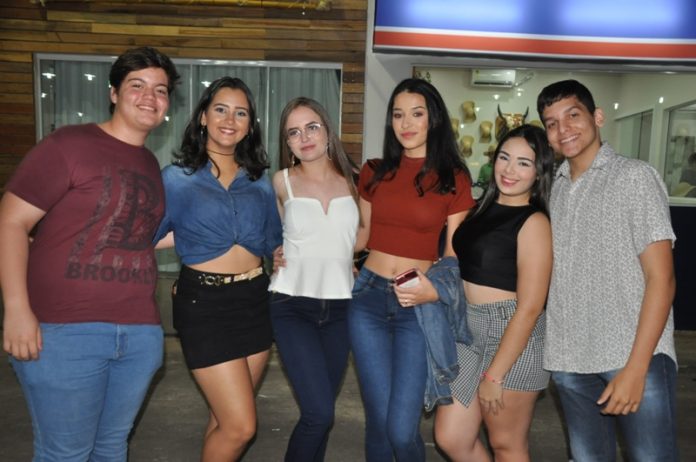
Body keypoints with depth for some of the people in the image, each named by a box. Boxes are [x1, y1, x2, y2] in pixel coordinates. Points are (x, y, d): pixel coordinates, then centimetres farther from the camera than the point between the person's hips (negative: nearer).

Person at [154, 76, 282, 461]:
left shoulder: (259, 181, 8)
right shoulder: (177, 177, -3)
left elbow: (273, 242, 14)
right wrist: (188, 237, -1)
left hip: (255, 299, 5)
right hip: (204, 302, -4)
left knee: (227, 417, 15)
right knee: (240, 426, -4)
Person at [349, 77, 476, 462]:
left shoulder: (453, 179, -1)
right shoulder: (374, 173, 7)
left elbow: (454, 254, 1)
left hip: (418, 307, -2)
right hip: (368, 298, 3)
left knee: (402, 429, -5)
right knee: (378, 421, 5)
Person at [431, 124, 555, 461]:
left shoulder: (534, 222, -13)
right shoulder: (484, 208, 7)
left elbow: (529, 307, -17)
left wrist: (494, 375, -16)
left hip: (513, 336, -6)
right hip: (467, 330, 7)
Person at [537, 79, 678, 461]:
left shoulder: (635, 176, -3)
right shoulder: (553, 189, 10)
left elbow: (661, 278, -8)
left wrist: (636, 367, -14)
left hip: (634, 357, -4)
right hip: (568, 359, 4)